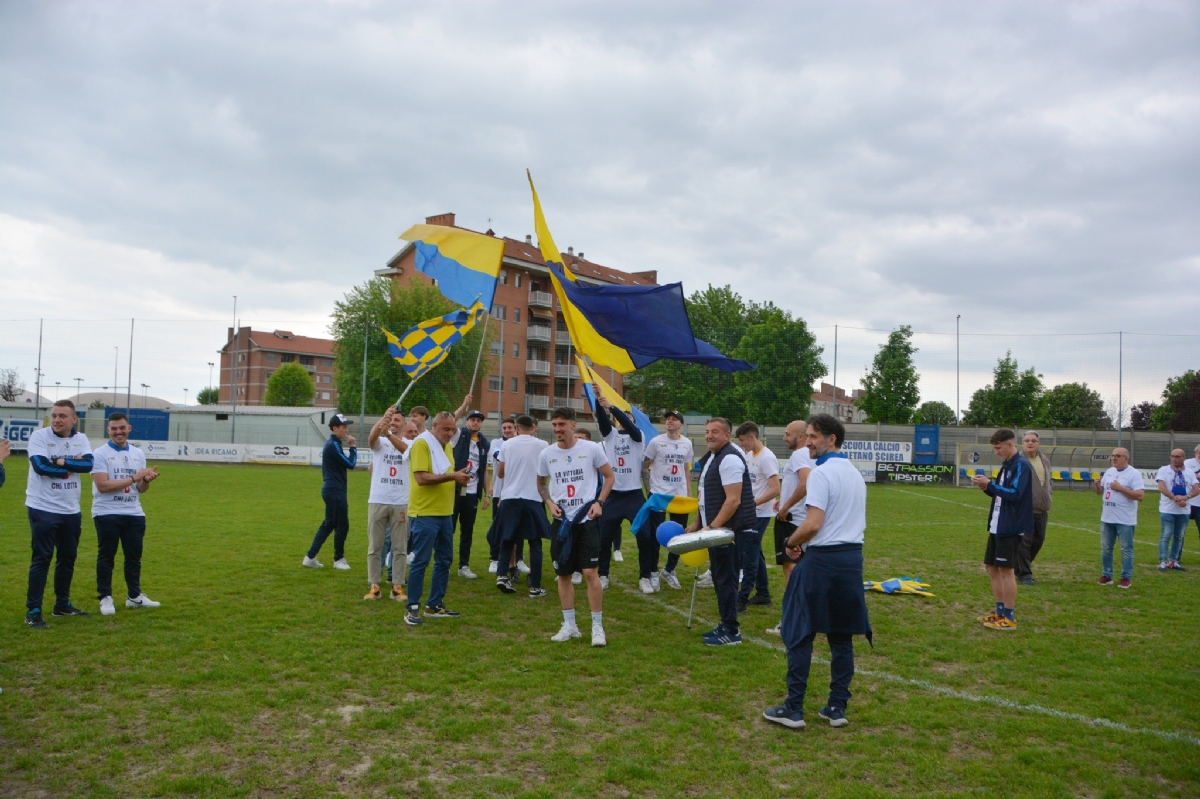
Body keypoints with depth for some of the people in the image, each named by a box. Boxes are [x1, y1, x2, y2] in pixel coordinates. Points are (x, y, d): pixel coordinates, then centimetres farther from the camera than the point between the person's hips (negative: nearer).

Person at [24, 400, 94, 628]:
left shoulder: (80, 439, 4)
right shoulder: (39, 436, -8)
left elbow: (88, 464, -11)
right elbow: (41, 466, -21)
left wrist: (62, 461, -21)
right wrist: (74, 464, -12)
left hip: (71, 511, 5)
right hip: (43, 509, -5)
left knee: (68, 558, 13)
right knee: (41, 559, -4)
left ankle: (62, 605, 27)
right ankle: (33, 611, 2)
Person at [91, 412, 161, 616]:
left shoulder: (138, 454, 10)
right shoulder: (100, 454, -7)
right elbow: (102, 485, -18)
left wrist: (147, 480, -11)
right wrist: (133, 478, -19)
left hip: (134, 514, 5)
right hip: (107, 514, -5)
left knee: (134, 556, 12)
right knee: (106, 556, 4)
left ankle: (134, 596, 22)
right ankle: (105, 598, 14)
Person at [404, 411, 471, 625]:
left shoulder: (447, 445, 14)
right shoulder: (422, 444, -12)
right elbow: (421, 478, -22)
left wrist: (459, 477, 8)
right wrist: (452, 476, -24)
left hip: (445, 513, 9)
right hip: (424, 513, -9)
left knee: (444, 560, 12)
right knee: (420, 561, -3)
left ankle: (435, 605, 23)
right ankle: (412, 608, 5)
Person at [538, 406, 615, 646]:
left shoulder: (592, 449, -5)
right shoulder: (546, 454, 3)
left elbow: (609, 476, 4)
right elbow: (541, 483, 18)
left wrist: (599, 502, -8)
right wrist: (549, 502, 0)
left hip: (587, 519, -3)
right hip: (561, 521, 4)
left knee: (590, 572, -8)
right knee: (563, 574, 8)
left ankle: (597, 627, 3)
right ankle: (570, 625, 21)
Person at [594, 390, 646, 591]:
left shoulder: (637, 436, 2)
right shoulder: (609, 433, 7)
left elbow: (628, 424, -19)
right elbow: (602, 418, -11)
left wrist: (611, 406, -32)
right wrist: (598, 398, -29)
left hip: (634, 495, -1)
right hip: (612, 494, 2)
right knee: (604, 536, 3)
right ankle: (602, 575, 16)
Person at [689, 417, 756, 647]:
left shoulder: (730, 459, -17)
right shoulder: (709, 458, 14)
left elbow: (733, 500, -23)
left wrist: (712, 527, -24)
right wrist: (697, 523, 20)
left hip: (728, 531, -10)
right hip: (714, 529, 10)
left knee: (726, 579, -4)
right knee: (720, 578, 15)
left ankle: (731, 632, 4)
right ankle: (725, 625, 26)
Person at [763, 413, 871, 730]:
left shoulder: (821, 473, -14)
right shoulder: (855, 473, 14)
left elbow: (812, 524, -22)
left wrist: (791, 543, -4)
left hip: (822, 560, -8)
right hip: (853, 557, 8)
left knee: (800, 635, 1)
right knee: (842, 636, 12)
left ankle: (793, 709, 6)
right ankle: (837, 707, 17)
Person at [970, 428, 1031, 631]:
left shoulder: (1021, 465, -14)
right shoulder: (1006, 465, 14)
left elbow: (1014, 494, -23)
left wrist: (989, 484, -19)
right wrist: (986, 487, 3)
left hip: (1010, 528, -9)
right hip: (997, 527, 9)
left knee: (1006, 570, -4)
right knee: (992, 568, 13)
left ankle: (1009, 618, 3)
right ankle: (1000, 611, 23)